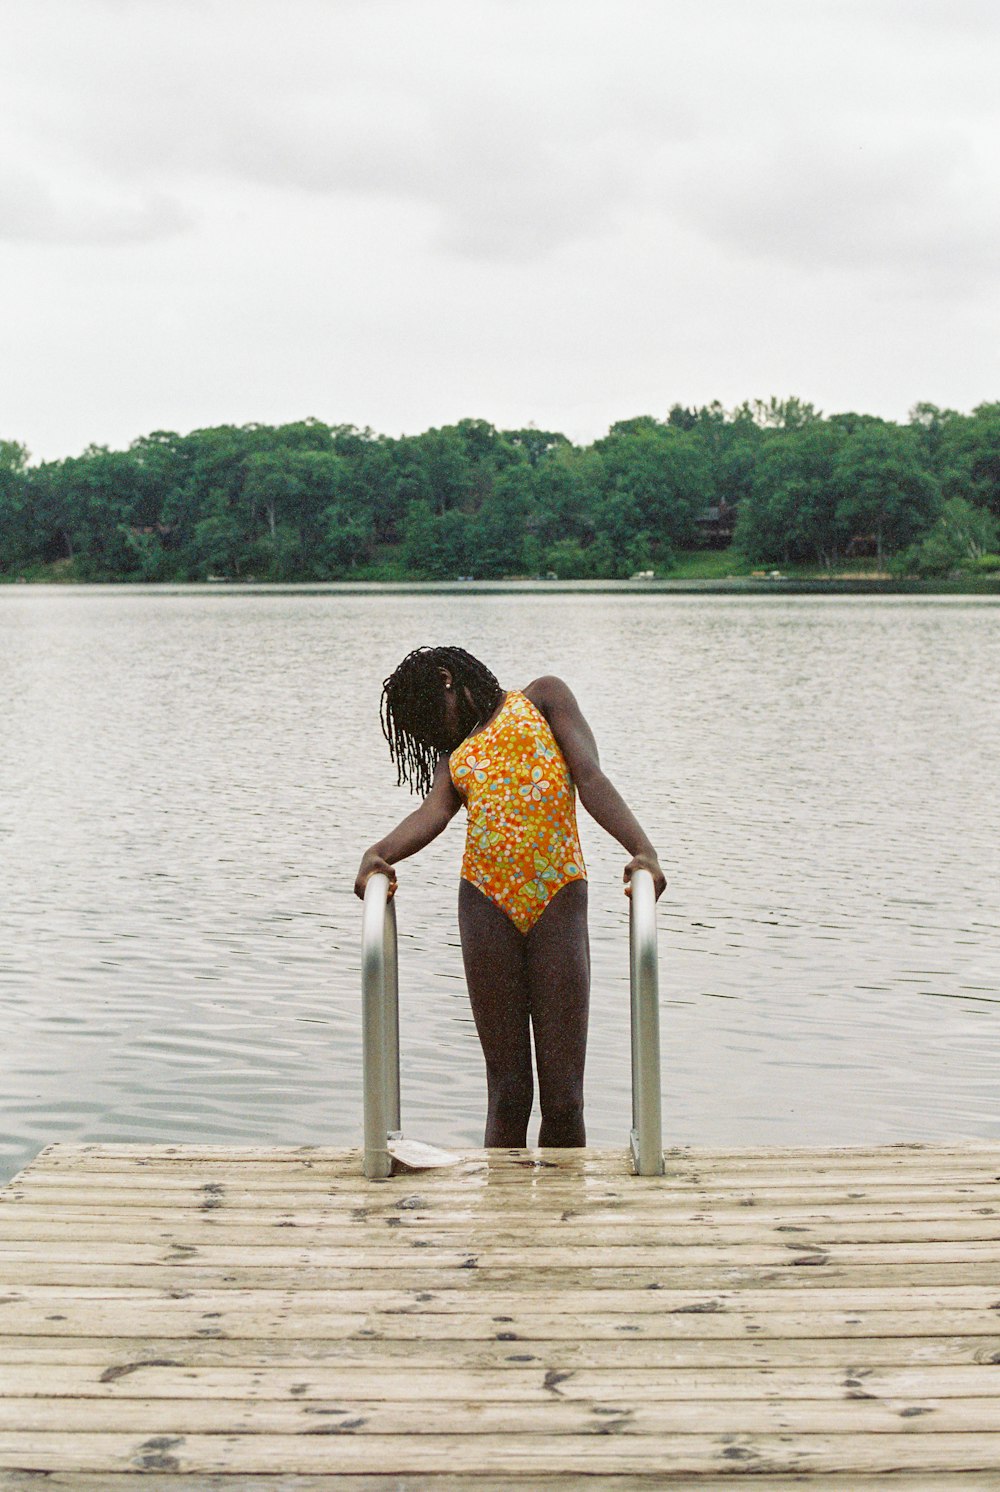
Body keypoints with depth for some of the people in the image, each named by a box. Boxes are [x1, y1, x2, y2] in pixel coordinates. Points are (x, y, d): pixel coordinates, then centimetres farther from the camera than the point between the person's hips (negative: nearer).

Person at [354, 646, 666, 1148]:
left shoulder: (542, 696, 17)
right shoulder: (456, 754, 23)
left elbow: (591, 778, 1)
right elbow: (432, 814, 1)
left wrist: (641, 849, -14)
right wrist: (378, 854, -21)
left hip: (557, 899, -3)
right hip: (487, 903, 3)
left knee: (563, 1098, -6)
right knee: (507, 1093, 0)